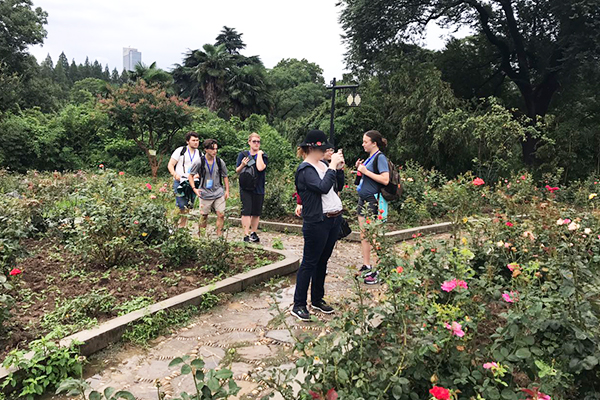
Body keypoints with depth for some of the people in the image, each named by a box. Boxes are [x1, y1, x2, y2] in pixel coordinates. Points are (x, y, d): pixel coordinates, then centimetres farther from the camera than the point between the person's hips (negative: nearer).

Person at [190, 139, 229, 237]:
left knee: (221, 215, -4)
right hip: (205, 194, -2)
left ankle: (219, 236, 6)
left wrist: (227, 190, 9)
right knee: (204, 216, 6)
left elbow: (225, 176, 13)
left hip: (219, 193, 2)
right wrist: (194, 188, -8)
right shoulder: (200, 162, -6)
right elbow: (191, 175, 4)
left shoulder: (220, 162, 2)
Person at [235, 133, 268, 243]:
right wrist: (242, 165, -12)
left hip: (258, 189, 1)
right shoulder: (243, 154, 8)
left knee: (256, 212, 7)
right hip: (245, 189, -1)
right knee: (246, 211, -7)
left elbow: (260, 168, -16)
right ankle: (246, 235, -5)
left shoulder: (263, 156, 5)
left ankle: (253, 233, 20)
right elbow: (237, 171, 8)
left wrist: (259, 154, -8)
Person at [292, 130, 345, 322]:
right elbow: (323, 187, -27)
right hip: (316, 221, -8)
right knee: (309, 263, -1)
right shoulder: (305, 169, -13)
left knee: (322, 261, 17)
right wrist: (333, 166, -21)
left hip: (334, 219, 9)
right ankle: (298, 305, 9)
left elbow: (337, 184, 21)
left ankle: (317, 300, 29)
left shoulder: (322, 164, 13)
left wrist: (338, 167, 9)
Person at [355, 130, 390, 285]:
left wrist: (366, 171, -19)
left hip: (373, 201, -10)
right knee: (364, 235, 13)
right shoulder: (369, 157, 15)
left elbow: (385, 180, -23)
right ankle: (366, 267, 23)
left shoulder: (380, 158, -12)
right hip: (363, 199, 10)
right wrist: (359, 169, 8)